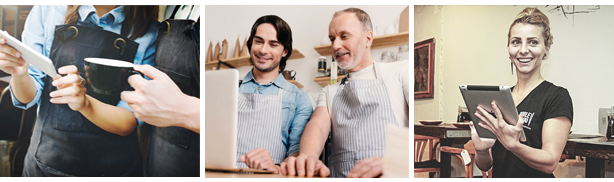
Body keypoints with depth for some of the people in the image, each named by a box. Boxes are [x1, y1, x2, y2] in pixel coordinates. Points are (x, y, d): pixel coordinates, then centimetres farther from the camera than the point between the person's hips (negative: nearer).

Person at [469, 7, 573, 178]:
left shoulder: (557, 96, -10)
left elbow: (550, 163, -19)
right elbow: (484, 165, 3)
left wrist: (512, 144, -34)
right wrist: (481, 150, -18)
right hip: (499, 176, 5)